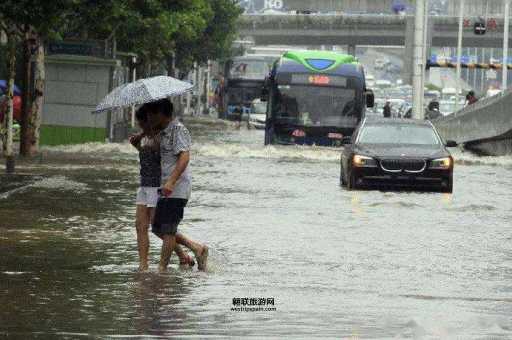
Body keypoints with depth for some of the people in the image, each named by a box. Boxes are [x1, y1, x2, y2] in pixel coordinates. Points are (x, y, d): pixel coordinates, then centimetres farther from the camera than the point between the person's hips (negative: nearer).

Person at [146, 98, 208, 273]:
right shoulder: (164, 132, 18)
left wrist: (171, 182, -32)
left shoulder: (178, 130, -12)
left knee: (168, 229, -8)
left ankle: (162, 268, -4)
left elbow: (184, 157, -22)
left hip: (177, 188, -10)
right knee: (157, 228, 11)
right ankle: (197, 248, 17)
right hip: (166, 188, 10)